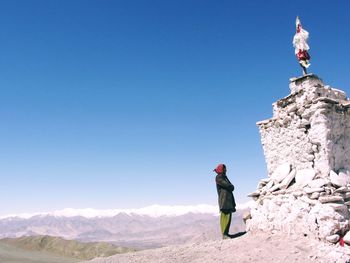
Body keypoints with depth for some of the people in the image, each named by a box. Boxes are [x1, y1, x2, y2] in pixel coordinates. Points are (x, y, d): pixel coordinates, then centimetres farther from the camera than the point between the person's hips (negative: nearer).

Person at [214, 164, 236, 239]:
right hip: (224, 199, -9)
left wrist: (230, 187, -2)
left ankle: (226, 233, 11)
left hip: (229, 199, 9)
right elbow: (227, 185, -15)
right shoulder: (218, 177, -4)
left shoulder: (225, 177, 22)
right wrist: (231, 186, 2)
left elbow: (232, 187, 17)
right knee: (225, 217, -12)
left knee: (228, 217, 7)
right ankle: (224, 234, -13)